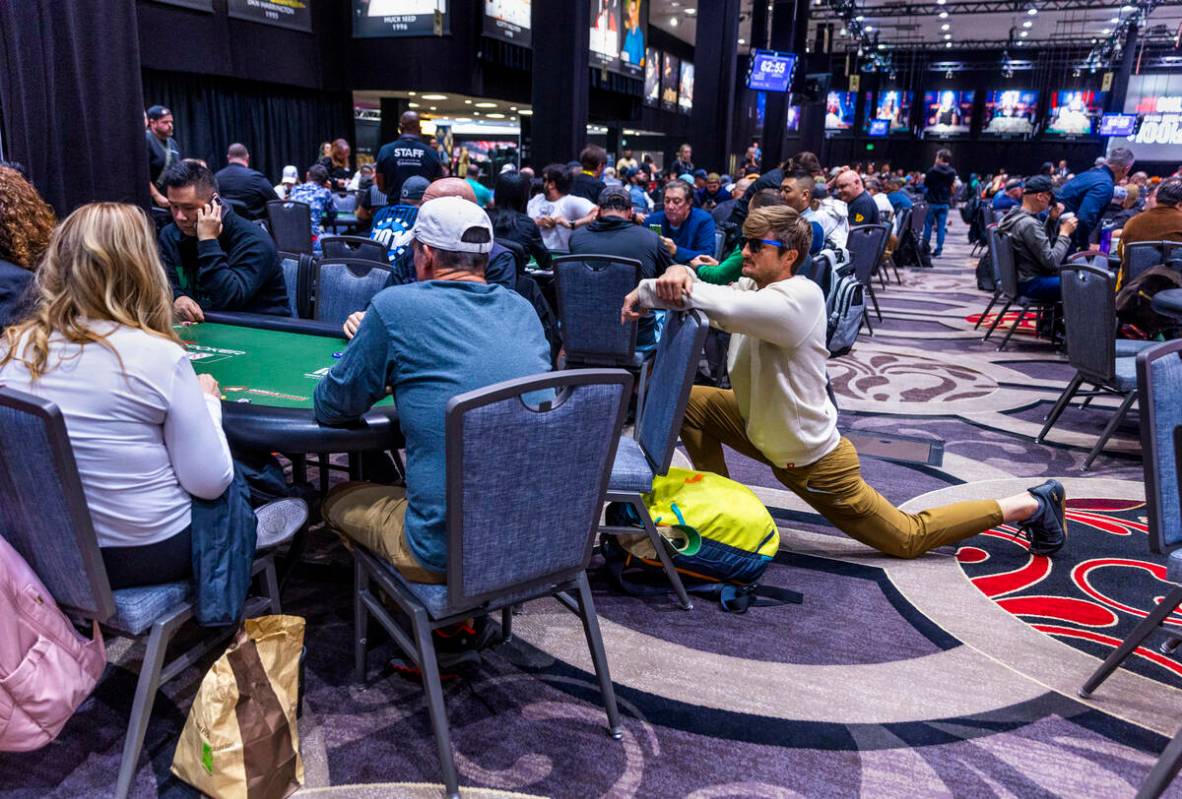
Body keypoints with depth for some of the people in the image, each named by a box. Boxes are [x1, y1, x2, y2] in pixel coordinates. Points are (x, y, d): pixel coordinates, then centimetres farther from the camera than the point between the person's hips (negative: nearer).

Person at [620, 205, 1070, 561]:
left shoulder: (799, 298, -30)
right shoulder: (753, 288, -5)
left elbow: (726, 307, -46)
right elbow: (706, 297, -16)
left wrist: (649, 291, -36)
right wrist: (677, 274, -40)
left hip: (812, 458, -7)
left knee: (907, 538, 9)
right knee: (688, 401, 1)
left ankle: (1029, 505, 23)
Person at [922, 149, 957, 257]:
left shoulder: (932, 171, -13)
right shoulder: (952, 173, 0)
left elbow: (925, 185, -4)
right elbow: (951, 186, 11)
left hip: (932, 202, -3)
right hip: (945, 203, 3)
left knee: (928, 225, 8)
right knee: (941, 227, 5)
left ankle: (925, 248, 11)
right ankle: (938, 251, 4)